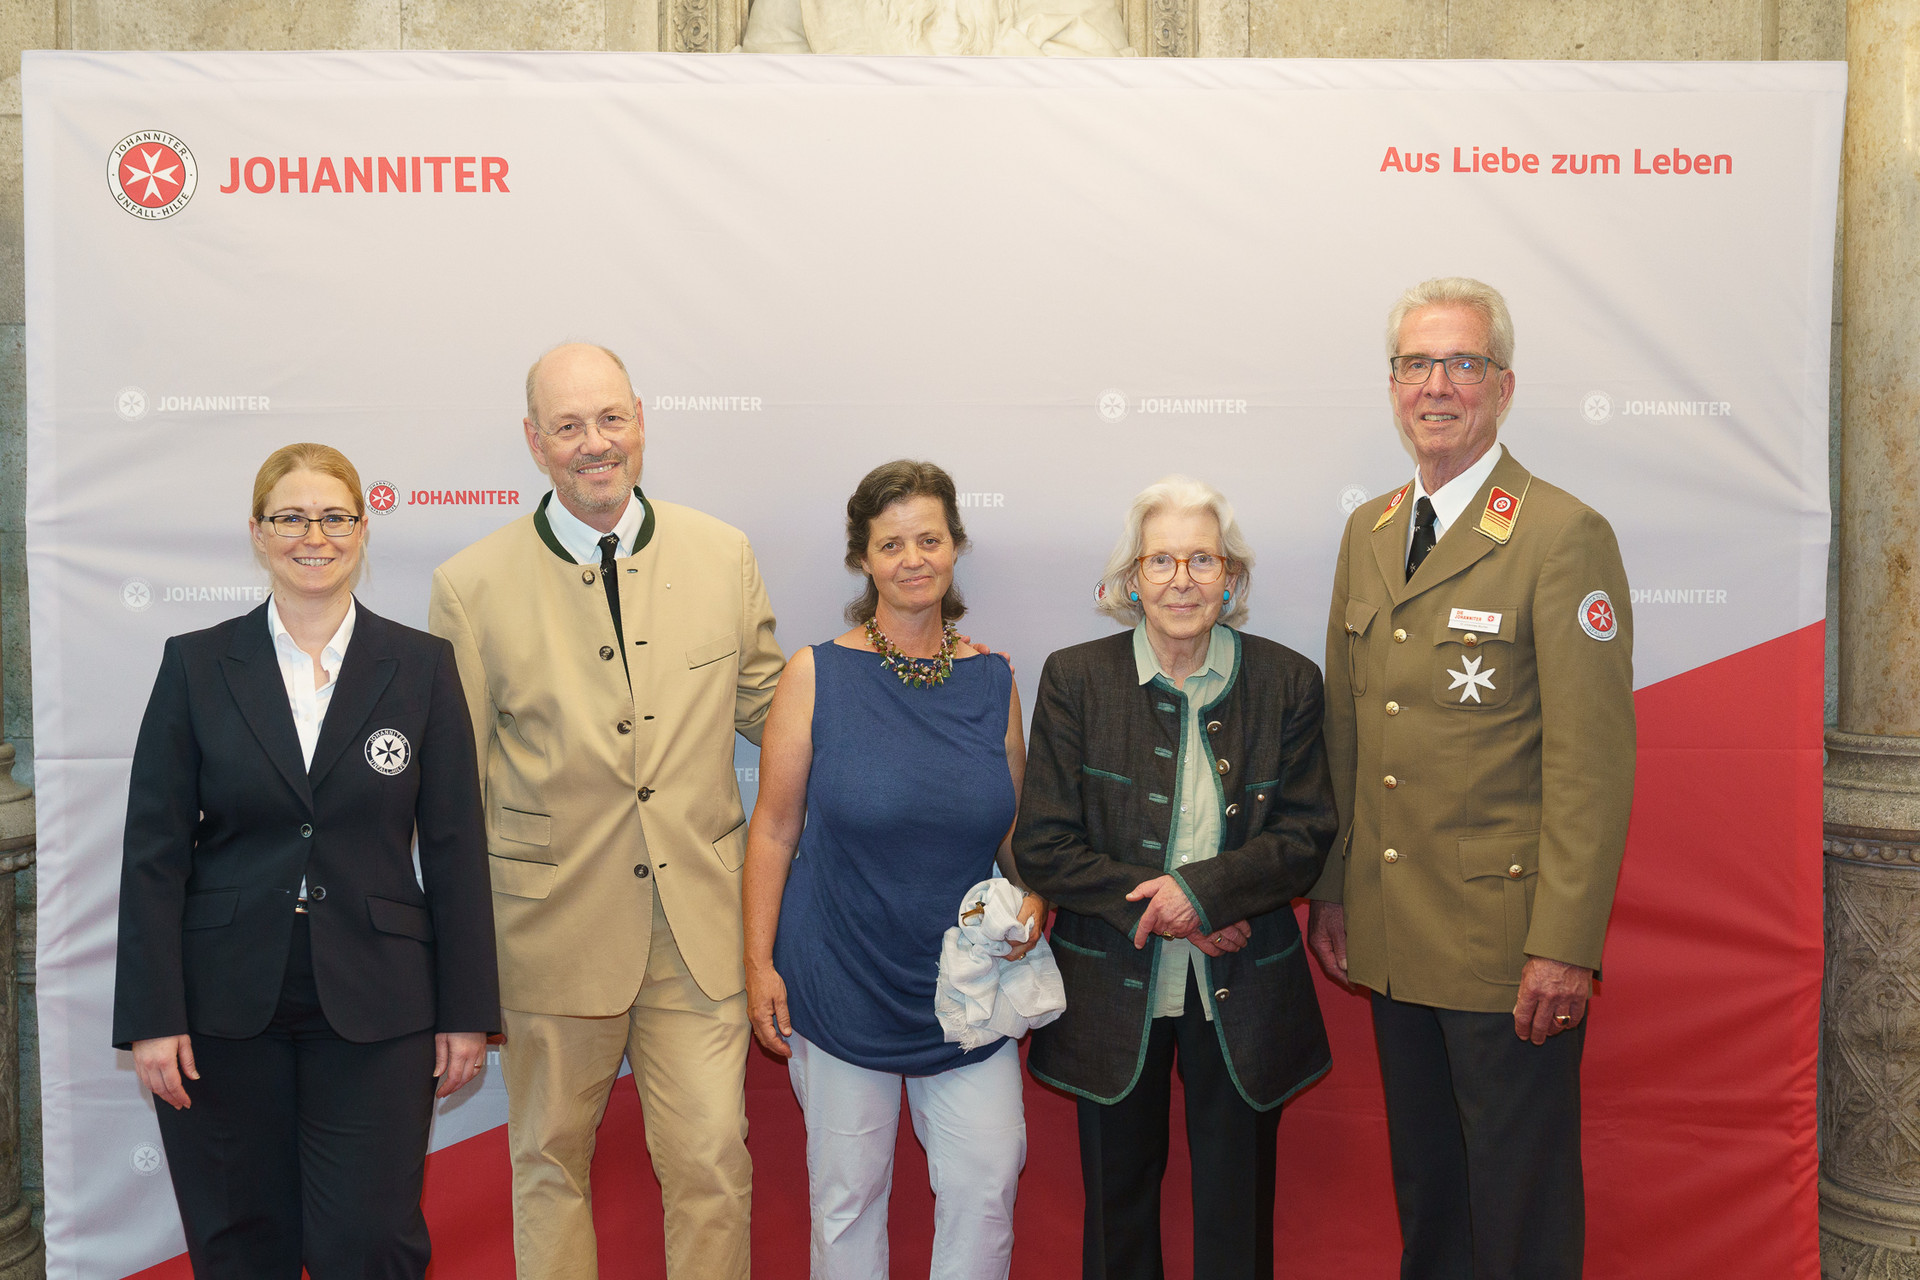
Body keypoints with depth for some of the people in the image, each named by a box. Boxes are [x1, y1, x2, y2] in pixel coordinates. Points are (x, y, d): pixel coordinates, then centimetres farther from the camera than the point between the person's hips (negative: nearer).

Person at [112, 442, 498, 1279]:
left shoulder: (421, 666, 1)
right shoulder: (195, 665, 2)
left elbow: (454, 848, 0)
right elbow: (154, 850, 1)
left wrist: (466, 1010, -1)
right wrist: (152, 1016, -5)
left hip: (374, 1008, -1)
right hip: (223, 1007, 1)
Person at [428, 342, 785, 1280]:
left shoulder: (723, 556, 0)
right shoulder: (471, 587, -5)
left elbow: (768, 708, 13)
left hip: (700, 922, 1)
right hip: (552, 929, -1)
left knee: (713, 1164, 6)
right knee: (550, 1165, 16)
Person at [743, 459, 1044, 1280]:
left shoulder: (993, 681, 2)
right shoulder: (817, 675, -6)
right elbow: (774, 828, -3)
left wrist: (1034, 902, -7)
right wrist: (759, 963, -6)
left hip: (965, 984, 2)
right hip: (841, 986, -2)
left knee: (986, 1183, 4)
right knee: (846, 1193, 9)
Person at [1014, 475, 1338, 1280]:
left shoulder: (1286, 682, -2)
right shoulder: (1075, 679, -5)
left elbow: (1307, 836, -4)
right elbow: (1042, 846, -8)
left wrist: (1204, 889, -20)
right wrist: (1155, 906, -18)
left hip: (1242, 994, 1)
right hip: (1113, 992, 0)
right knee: (1117, 1203, 15)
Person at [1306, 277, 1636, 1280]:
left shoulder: (1565, 536, -11)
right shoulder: (1366, 532, 10)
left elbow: (1591, 759, -15)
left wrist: (1564, 945, -18)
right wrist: (1330, 890, 11)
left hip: (1507, 946, -6)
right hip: (1393, 935, 6)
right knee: (1423, 1193, 19)